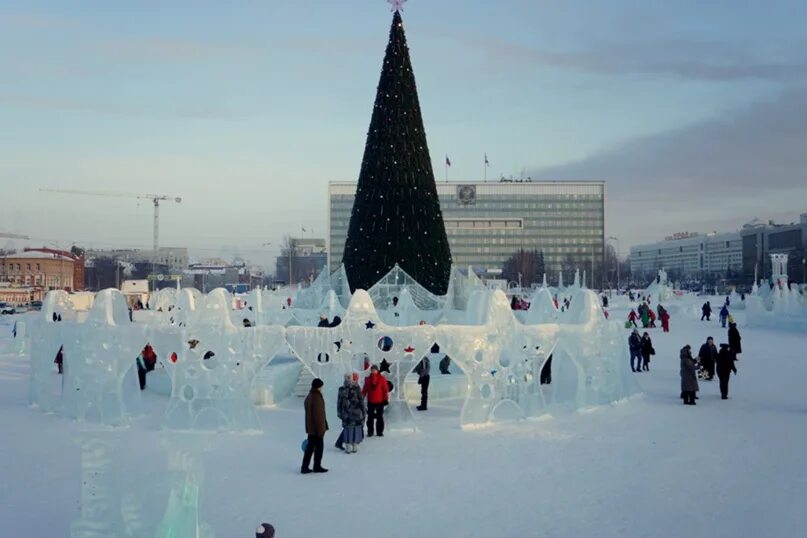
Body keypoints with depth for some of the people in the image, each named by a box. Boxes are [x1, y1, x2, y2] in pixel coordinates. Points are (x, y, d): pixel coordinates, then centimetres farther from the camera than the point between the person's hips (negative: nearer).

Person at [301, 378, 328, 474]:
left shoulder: (309, 397, 10)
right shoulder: (317, 398, -21)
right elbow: (318, 415, -22)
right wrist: (321, 429, -17)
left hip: (310, 428, 9)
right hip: (316, 429, -9)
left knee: (310, 446, 13)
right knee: (319, 446, 5)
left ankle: (305, 467, 13)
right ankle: (317, 466, 14)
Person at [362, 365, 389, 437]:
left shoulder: (381, 379, -5)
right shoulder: (368, 379, 3)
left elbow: (386, 389, -4)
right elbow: (364, 390, 9)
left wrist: (386, 399, -8)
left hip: (380, 401, -2)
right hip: (370, 401, 2)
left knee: (380, 417, 5)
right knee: (370, 417, 6)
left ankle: (380, 431, 12)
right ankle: (370, 432, 13)